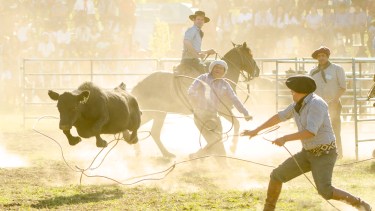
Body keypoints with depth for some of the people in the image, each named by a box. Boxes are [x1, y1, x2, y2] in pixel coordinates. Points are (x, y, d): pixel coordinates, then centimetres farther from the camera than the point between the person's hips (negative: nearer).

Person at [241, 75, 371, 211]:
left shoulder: (316, 104, -23)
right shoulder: (299, 104, 5)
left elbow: (311, 132, -31)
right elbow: (280, 117, 19)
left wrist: (285, 139, -28)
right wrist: (256, 130, 24)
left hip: (325, 154, -9)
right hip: (308, 153, 9)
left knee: (325, 191, -26)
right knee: (277, 175, 3)